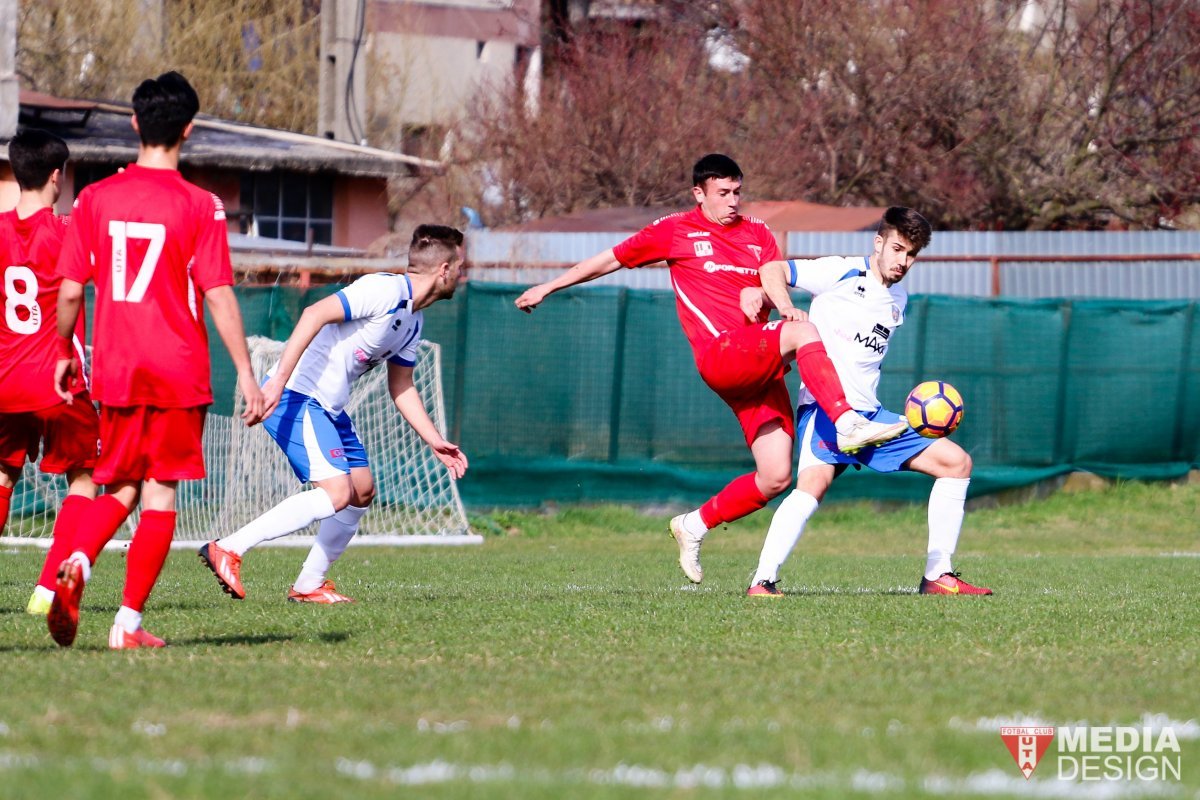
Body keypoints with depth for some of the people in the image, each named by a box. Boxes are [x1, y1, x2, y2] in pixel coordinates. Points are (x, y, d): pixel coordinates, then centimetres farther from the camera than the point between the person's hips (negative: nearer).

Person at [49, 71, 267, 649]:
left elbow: (69, 291, 3)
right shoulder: (200, 206, -7)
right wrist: (246, 374, -4)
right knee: (160, 494, 4)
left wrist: (65, 353, 20)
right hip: (179, 373, -3)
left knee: (119, 489, 15)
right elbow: (219, 297, -9)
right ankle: (129, 622, -1)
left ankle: (78, 563, -14)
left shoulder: (94, 199, 1)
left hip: (114, 370, 3)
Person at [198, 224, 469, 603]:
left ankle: (309, 585, 20)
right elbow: (315, 314, -25)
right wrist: (280, 378, -32)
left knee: (362, 490, 13)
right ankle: (228, 550, -19)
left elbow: (401, 388, 26)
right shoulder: (385, 290, -15)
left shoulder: (413, 320, 16)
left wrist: (436, 442, 21)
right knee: (336, 493, -20)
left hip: (329, 408, 11)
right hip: (298, 397, -11)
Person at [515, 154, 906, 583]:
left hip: (760, 368, 6)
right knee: (802, 333, -32)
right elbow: (612, 259, 17)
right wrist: (548, 287, 23)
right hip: (720, 355, -5)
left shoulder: (757, 233, 19)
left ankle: (694, 525, 18)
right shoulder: (675, 231, 8)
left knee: (775, 477, -2)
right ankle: (849, 425, -46)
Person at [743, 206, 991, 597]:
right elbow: (773, 270, -2)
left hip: (869, 414, 8)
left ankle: (938, 576, 6)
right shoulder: (845, 273, -2)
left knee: (957, 462, 4)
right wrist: (786, 308, -22)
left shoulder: (898, 300, 18)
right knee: (814, 483, -33)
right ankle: (763, 580, -29)